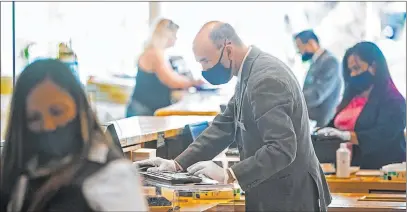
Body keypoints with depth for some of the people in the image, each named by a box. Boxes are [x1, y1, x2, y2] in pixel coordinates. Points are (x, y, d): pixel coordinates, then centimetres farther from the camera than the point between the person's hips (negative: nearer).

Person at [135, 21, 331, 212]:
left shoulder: (267, 79, -23)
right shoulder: (249, 73, 6)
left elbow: (282, 148, -28)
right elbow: (224, 126, 9)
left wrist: (228, 175, -30)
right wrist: (177, 164, 1)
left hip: (289, 195, -9)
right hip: (271, 191, 9)